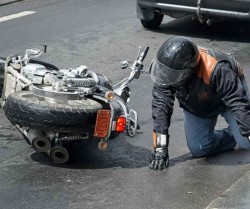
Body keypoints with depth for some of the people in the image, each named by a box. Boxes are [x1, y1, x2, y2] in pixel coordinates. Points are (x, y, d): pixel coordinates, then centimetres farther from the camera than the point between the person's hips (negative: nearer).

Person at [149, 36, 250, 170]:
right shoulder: (166, 69, -31)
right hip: (194, 107, 4)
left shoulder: (216, 70, -43)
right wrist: (160, 148, -31)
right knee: (199, 149, -9)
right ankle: (231, 136, 17)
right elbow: (161, 105, -28)